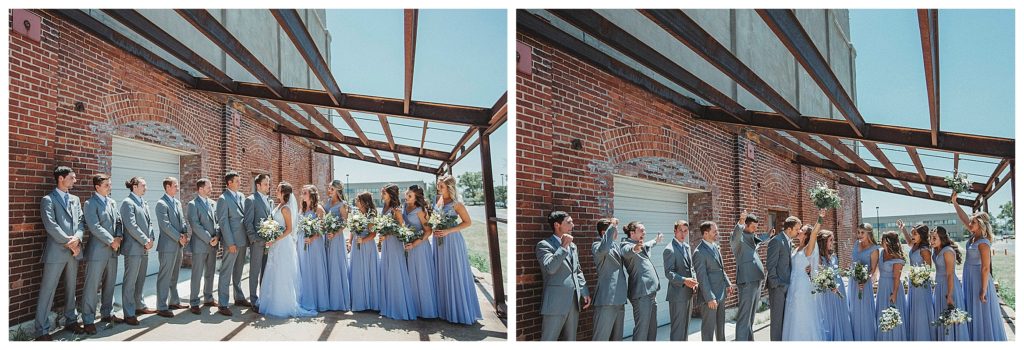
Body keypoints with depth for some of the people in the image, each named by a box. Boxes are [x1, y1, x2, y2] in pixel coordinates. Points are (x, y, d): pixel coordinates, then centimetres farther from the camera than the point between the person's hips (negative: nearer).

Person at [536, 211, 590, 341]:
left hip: (574, 301, 8)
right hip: (556, 302, -7)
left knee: (570, 339, 13)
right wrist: (563, 246, -21)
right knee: (549, 340, -3)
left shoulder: (572, 245, 17)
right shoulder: (544, 245, -7)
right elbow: (550, 268, -22)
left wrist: (585, 292, 12)